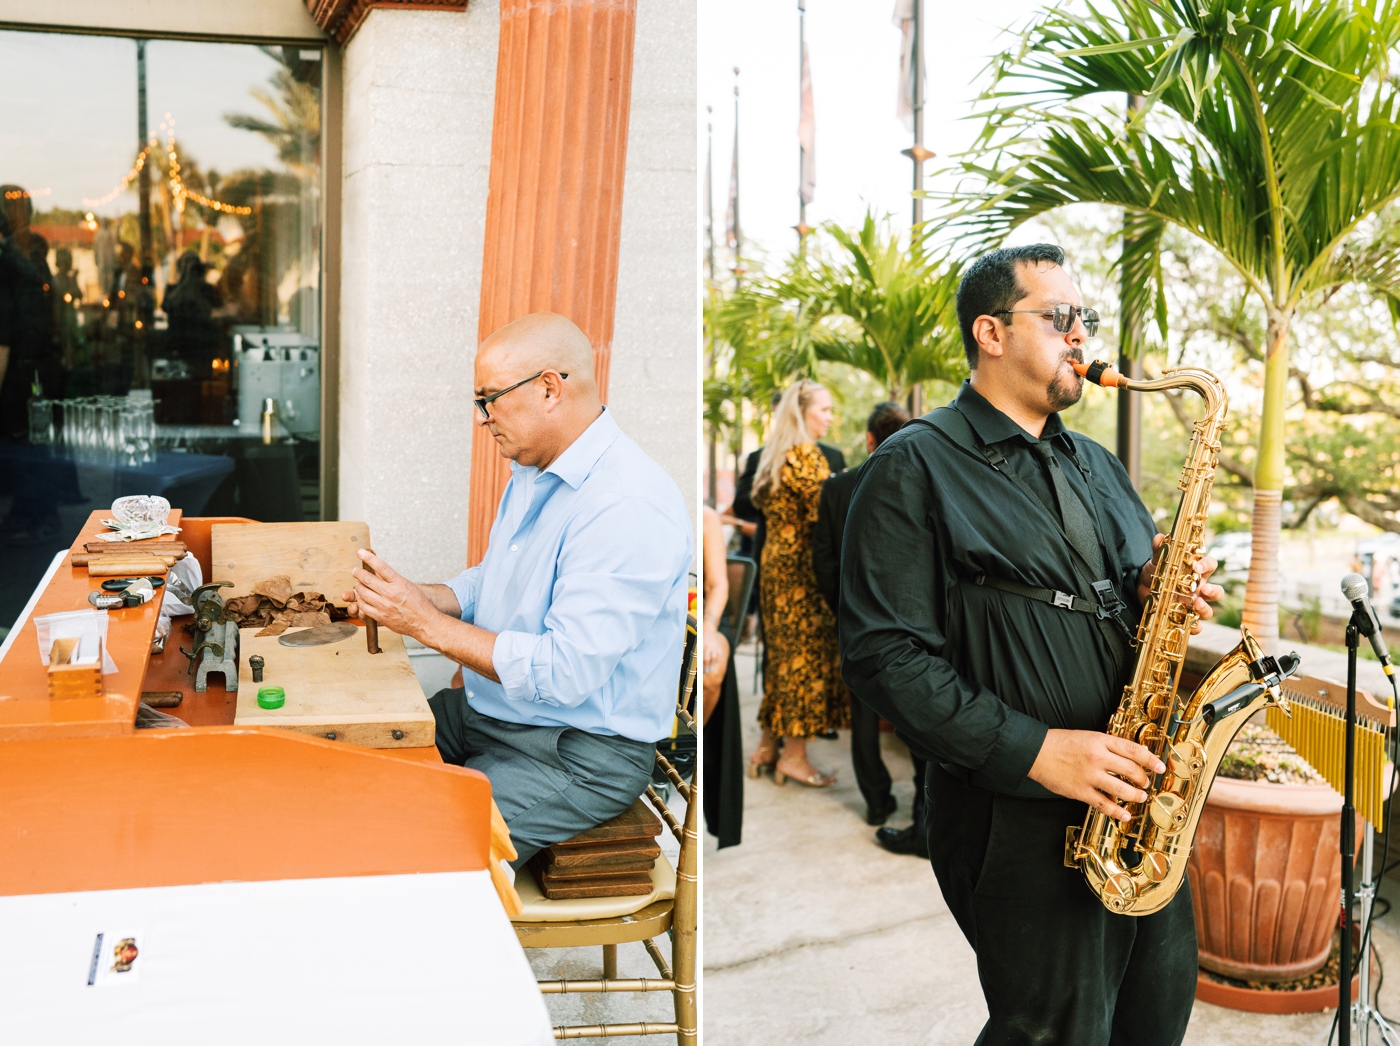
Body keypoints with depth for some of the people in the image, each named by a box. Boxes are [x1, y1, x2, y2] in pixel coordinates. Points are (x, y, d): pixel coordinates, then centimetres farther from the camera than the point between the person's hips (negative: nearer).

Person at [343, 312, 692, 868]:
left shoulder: (629, 508, -26)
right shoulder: (532, 474, 9)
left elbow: (566, 673, -29)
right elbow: (489, 582, 20)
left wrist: (427, 623, -23)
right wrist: (404, 597, -1)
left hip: (579, 755, -9)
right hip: (487, 712, 10)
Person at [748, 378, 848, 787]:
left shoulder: (774, 457, 14)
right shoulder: (805, 455, -13)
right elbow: (824, 514, -19)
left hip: (774, 561, 9)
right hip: (803, 567, -9)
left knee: (781, 652, 14)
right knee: (806, 653, -3)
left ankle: (768, 745, 19)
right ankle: (794, 754, 2)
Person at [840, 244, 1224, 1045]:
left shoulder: (1096, 465, 17)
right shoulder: (915, 467, -8)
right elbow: (886, 656, -16)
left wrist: (1159, 592, -1)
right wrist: (1032, 749, -23)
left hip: (1136, 797, 7)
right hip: (1018, 819, -7)